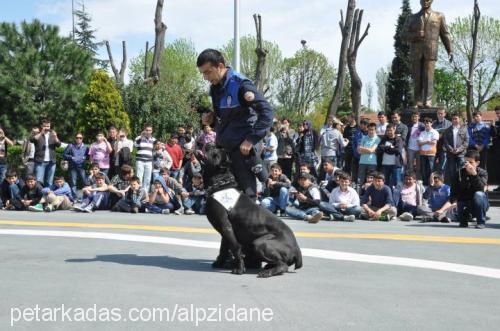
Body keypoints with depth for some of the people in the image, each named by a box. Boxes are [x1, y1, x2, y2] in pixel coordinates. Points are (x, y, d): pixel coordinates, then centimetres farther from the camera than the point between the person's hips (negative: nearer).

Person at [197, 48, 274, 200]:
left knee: (246, 195, -6)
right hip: (221, 147, 9)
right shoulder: (215, 87, 10)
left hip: (241, 148, -8)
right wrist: (211, 119, 3)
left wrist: (251, 139, -21)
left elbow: (267, 112, -19)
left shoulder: (241, 85, -16)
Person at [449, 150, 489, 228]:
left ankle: (481, 221, -16)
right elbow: (454, 192, -6)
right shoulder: (459, 173, -5)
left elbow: (481, 188, -30)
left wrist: (474, 174, -42)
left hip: (480, 205, -1)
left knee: (479, 194, -33)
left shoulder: (482, 173, -11)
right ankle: (465, 218, 13)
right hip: (464, 203, 1)